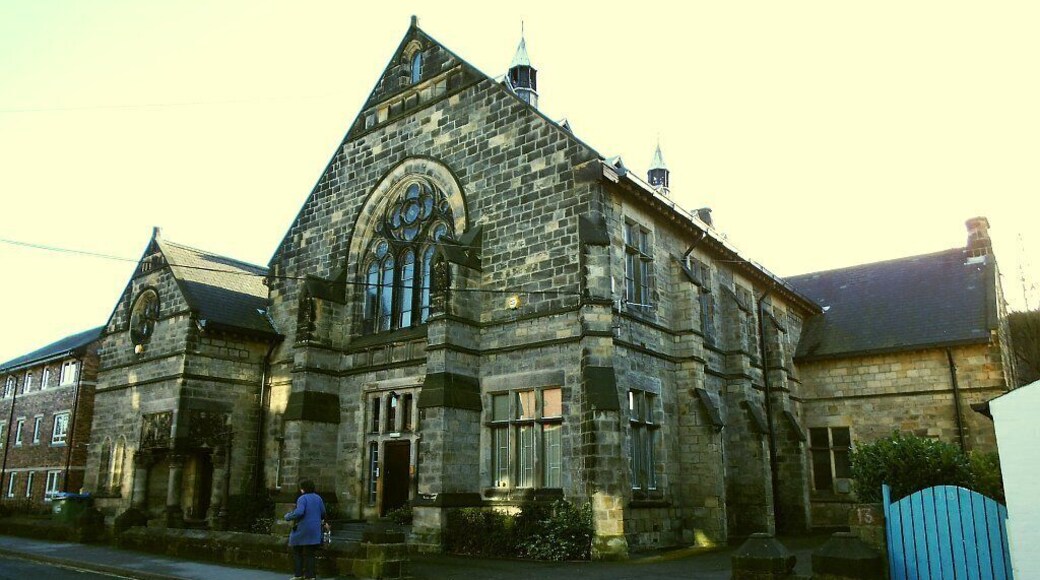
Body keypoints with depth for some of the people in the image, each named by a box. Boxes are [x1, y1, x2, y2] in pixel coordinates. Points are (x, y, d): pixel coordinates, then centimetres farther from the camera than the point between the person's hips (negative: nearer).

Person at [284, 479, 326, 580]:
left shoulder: (302, 498, -12)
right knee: (310, 554, 10)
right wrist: (321, 521, 29)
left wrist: (288, 517, -10)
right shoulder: (318, 498, 6)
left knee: (297, 553, 11)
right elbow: (323, 513, 9)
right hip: (314, 531, 5)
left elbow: (299, 512, -26)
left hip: (302, 530, -5)